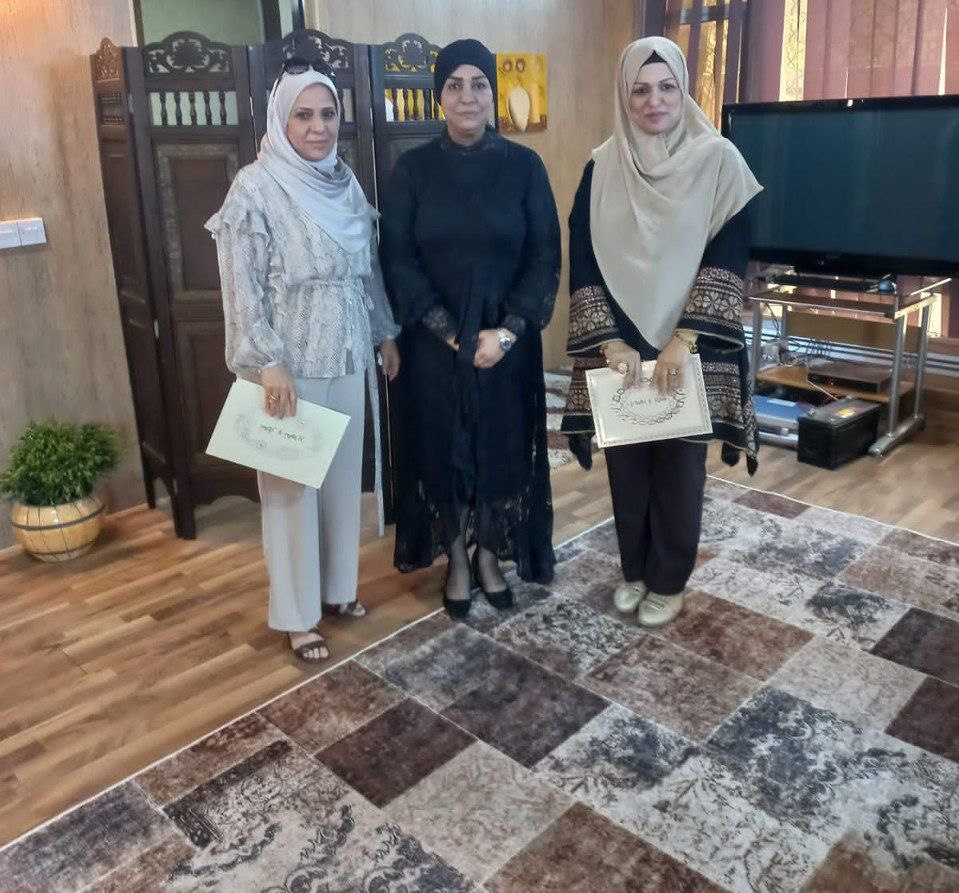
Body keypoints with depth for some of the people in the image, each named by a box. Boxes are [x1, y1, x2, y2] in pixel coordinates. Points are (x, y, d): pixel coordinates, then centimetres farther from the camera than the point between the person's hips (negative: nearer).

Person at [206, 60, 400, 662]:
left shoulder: (347, 183, 7)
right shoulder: (256, 188, -11)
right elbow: (243, 287, -14)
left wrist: (386, 334, 15)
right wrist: (268, 364, -20)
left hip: (347, 360, 6)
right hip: (291, 365, -6)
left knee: (343, 477, 15)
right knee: (292, 485, 4)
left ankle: (338, 585, 34)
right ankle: (298, 615, 18)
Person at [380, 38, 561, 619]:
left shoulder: (524, 166, -1)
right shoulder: (413, 169, -2)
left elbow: (546, 256, -4)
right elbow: (397, 259, -5)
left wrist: (507, 330, -15)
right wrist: (450, 330, -14)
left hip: (508, 340, 1)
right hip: (435, 341, 0)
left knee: (502, 446, 9)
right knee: (442, 447, 8)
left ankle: (490, 556, 29)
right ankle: (457, 562, 26)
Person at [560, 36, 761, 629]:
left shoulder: (718, 160, -5)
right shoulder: (603, 166, 2)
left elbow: (729, 259, -10)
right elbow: (583, 261, -1)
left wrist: (682, 341, -18)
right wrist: (610, 341, -12)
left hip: (692, 350, -2)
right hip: (620, 347, 2)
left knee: (679, 465, 7)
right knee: (626, 462, 11)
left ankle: (670, 581, 26)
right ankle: (634, 570, 32)